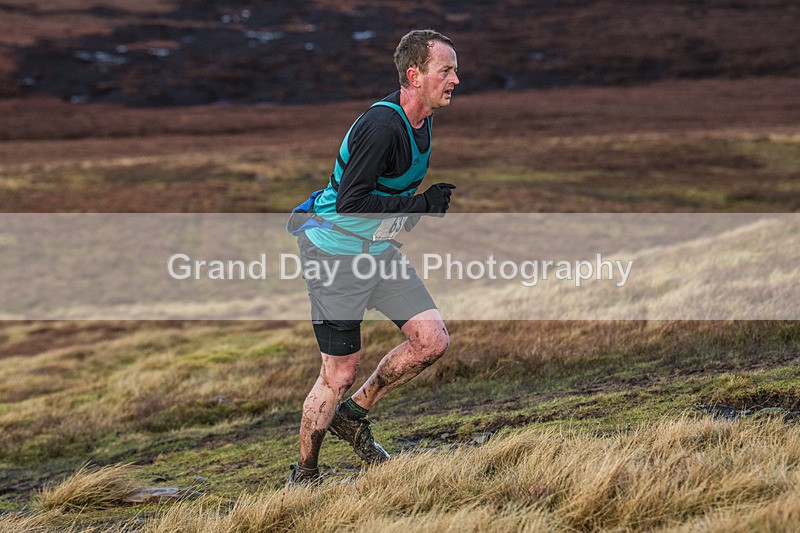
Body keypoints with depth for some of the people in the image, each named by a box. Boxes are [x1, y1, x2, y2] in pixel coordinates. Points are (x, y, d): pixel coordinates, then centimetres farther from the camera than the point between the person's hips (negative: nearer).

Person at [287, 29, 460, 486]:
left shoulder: (421, 121, 5)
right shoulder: (381, 126, -25)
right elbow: (351, 202, -28)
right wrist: (420, 205, -24)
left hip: (379, 250, 9)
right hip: (336, 254, -9)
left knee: (433, 341, -1)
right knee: (340, 374, -3)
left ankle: (354, 414, 18)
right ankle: (304, 475, 16)